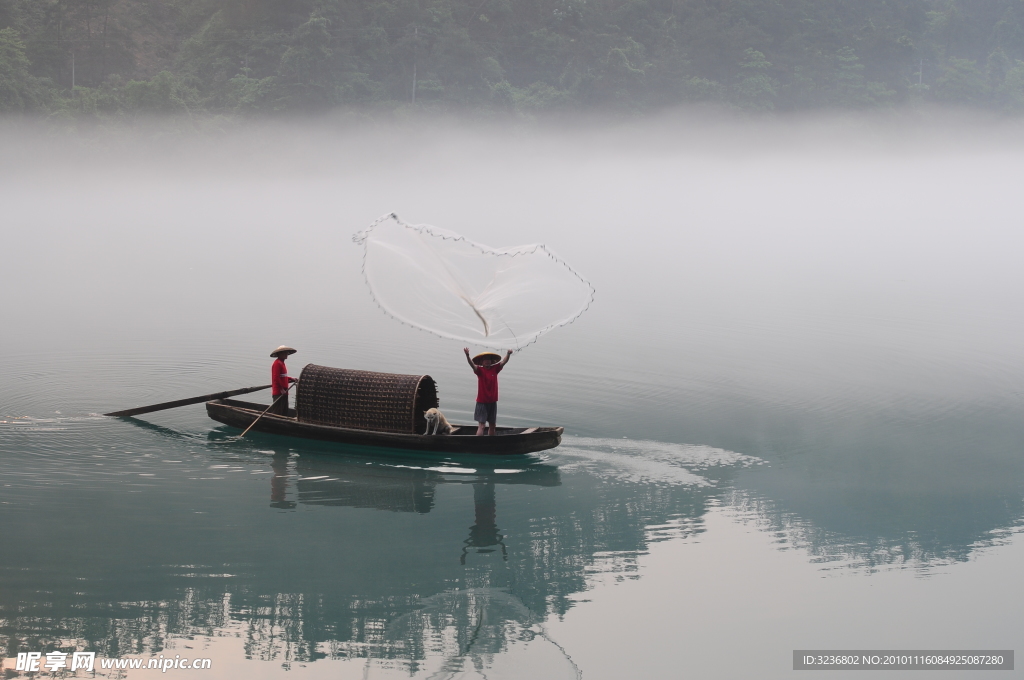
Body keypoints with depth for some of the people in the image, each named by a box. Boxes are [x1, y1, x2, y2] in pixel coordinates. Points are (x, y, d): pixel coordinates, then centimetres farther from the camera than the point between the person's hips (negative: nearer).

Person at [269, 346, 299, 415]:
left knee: (284, 412, 12)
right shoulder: (277, 363, -13)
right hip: (278, 392, -11)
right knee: (277, 412, -11)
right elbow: (276, 378, -20)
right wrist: (281, 389, -19)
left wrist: (292, 379, 9)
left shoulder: (282, 363, 19)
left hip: (283, 392, 11)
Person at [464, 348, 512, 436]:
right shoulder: (479, 370, -6)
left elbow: (503, 362, -7)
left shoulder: (495, 369, 3)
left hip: (492, 402, 5)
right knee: (481, 425, -11)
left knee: (492, 425, 13)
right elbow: (472, 364, -23)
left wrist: (508, 354, -28)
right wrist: (467, 355, -41)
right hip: (482, 402, -4)